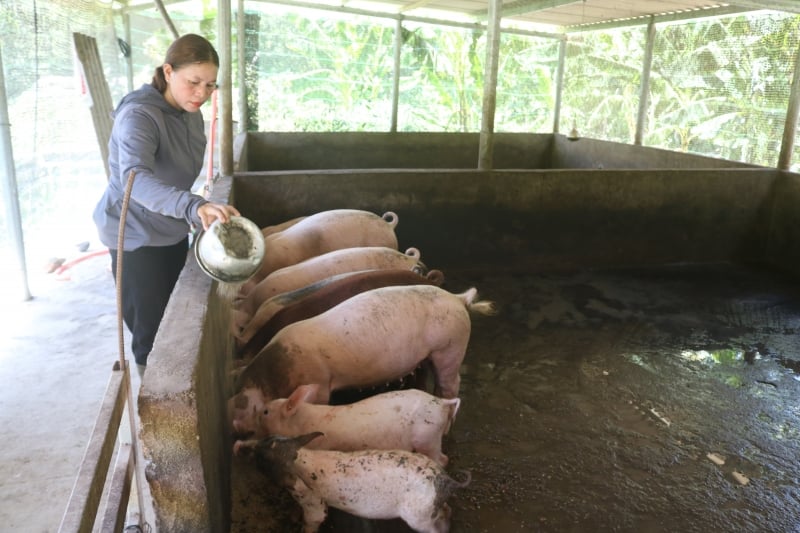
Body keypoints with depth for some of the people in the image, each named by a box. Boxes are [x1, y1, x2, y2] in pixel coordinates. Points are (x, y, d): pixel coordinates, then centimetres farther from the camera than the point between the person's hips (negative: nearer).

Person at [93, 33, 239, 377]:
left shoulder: (191, 114, -1)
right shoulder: (139, 114, -26)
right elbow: (135, 178, -44)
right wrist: (195, 207, -59)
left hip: (172, 232, 8)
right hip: (136, 236, -8)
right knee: (151, 331, 0)